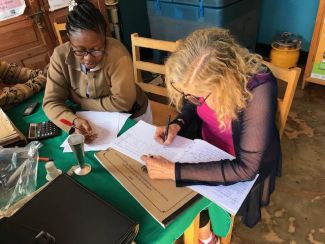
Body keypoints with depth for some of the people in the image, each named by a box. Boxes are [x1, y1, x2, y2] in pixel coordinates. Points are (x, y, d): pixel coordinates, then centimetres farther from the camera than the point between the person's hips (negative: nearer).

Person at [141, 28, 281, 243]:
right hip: (206, 146, 5)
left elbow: (245, 168, -34)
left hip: (244, 164, -4)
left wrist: (175, 172, -39)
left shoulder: (258, 89, -36)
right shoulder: (200, 76, -20)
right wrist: (178, 124, -20)